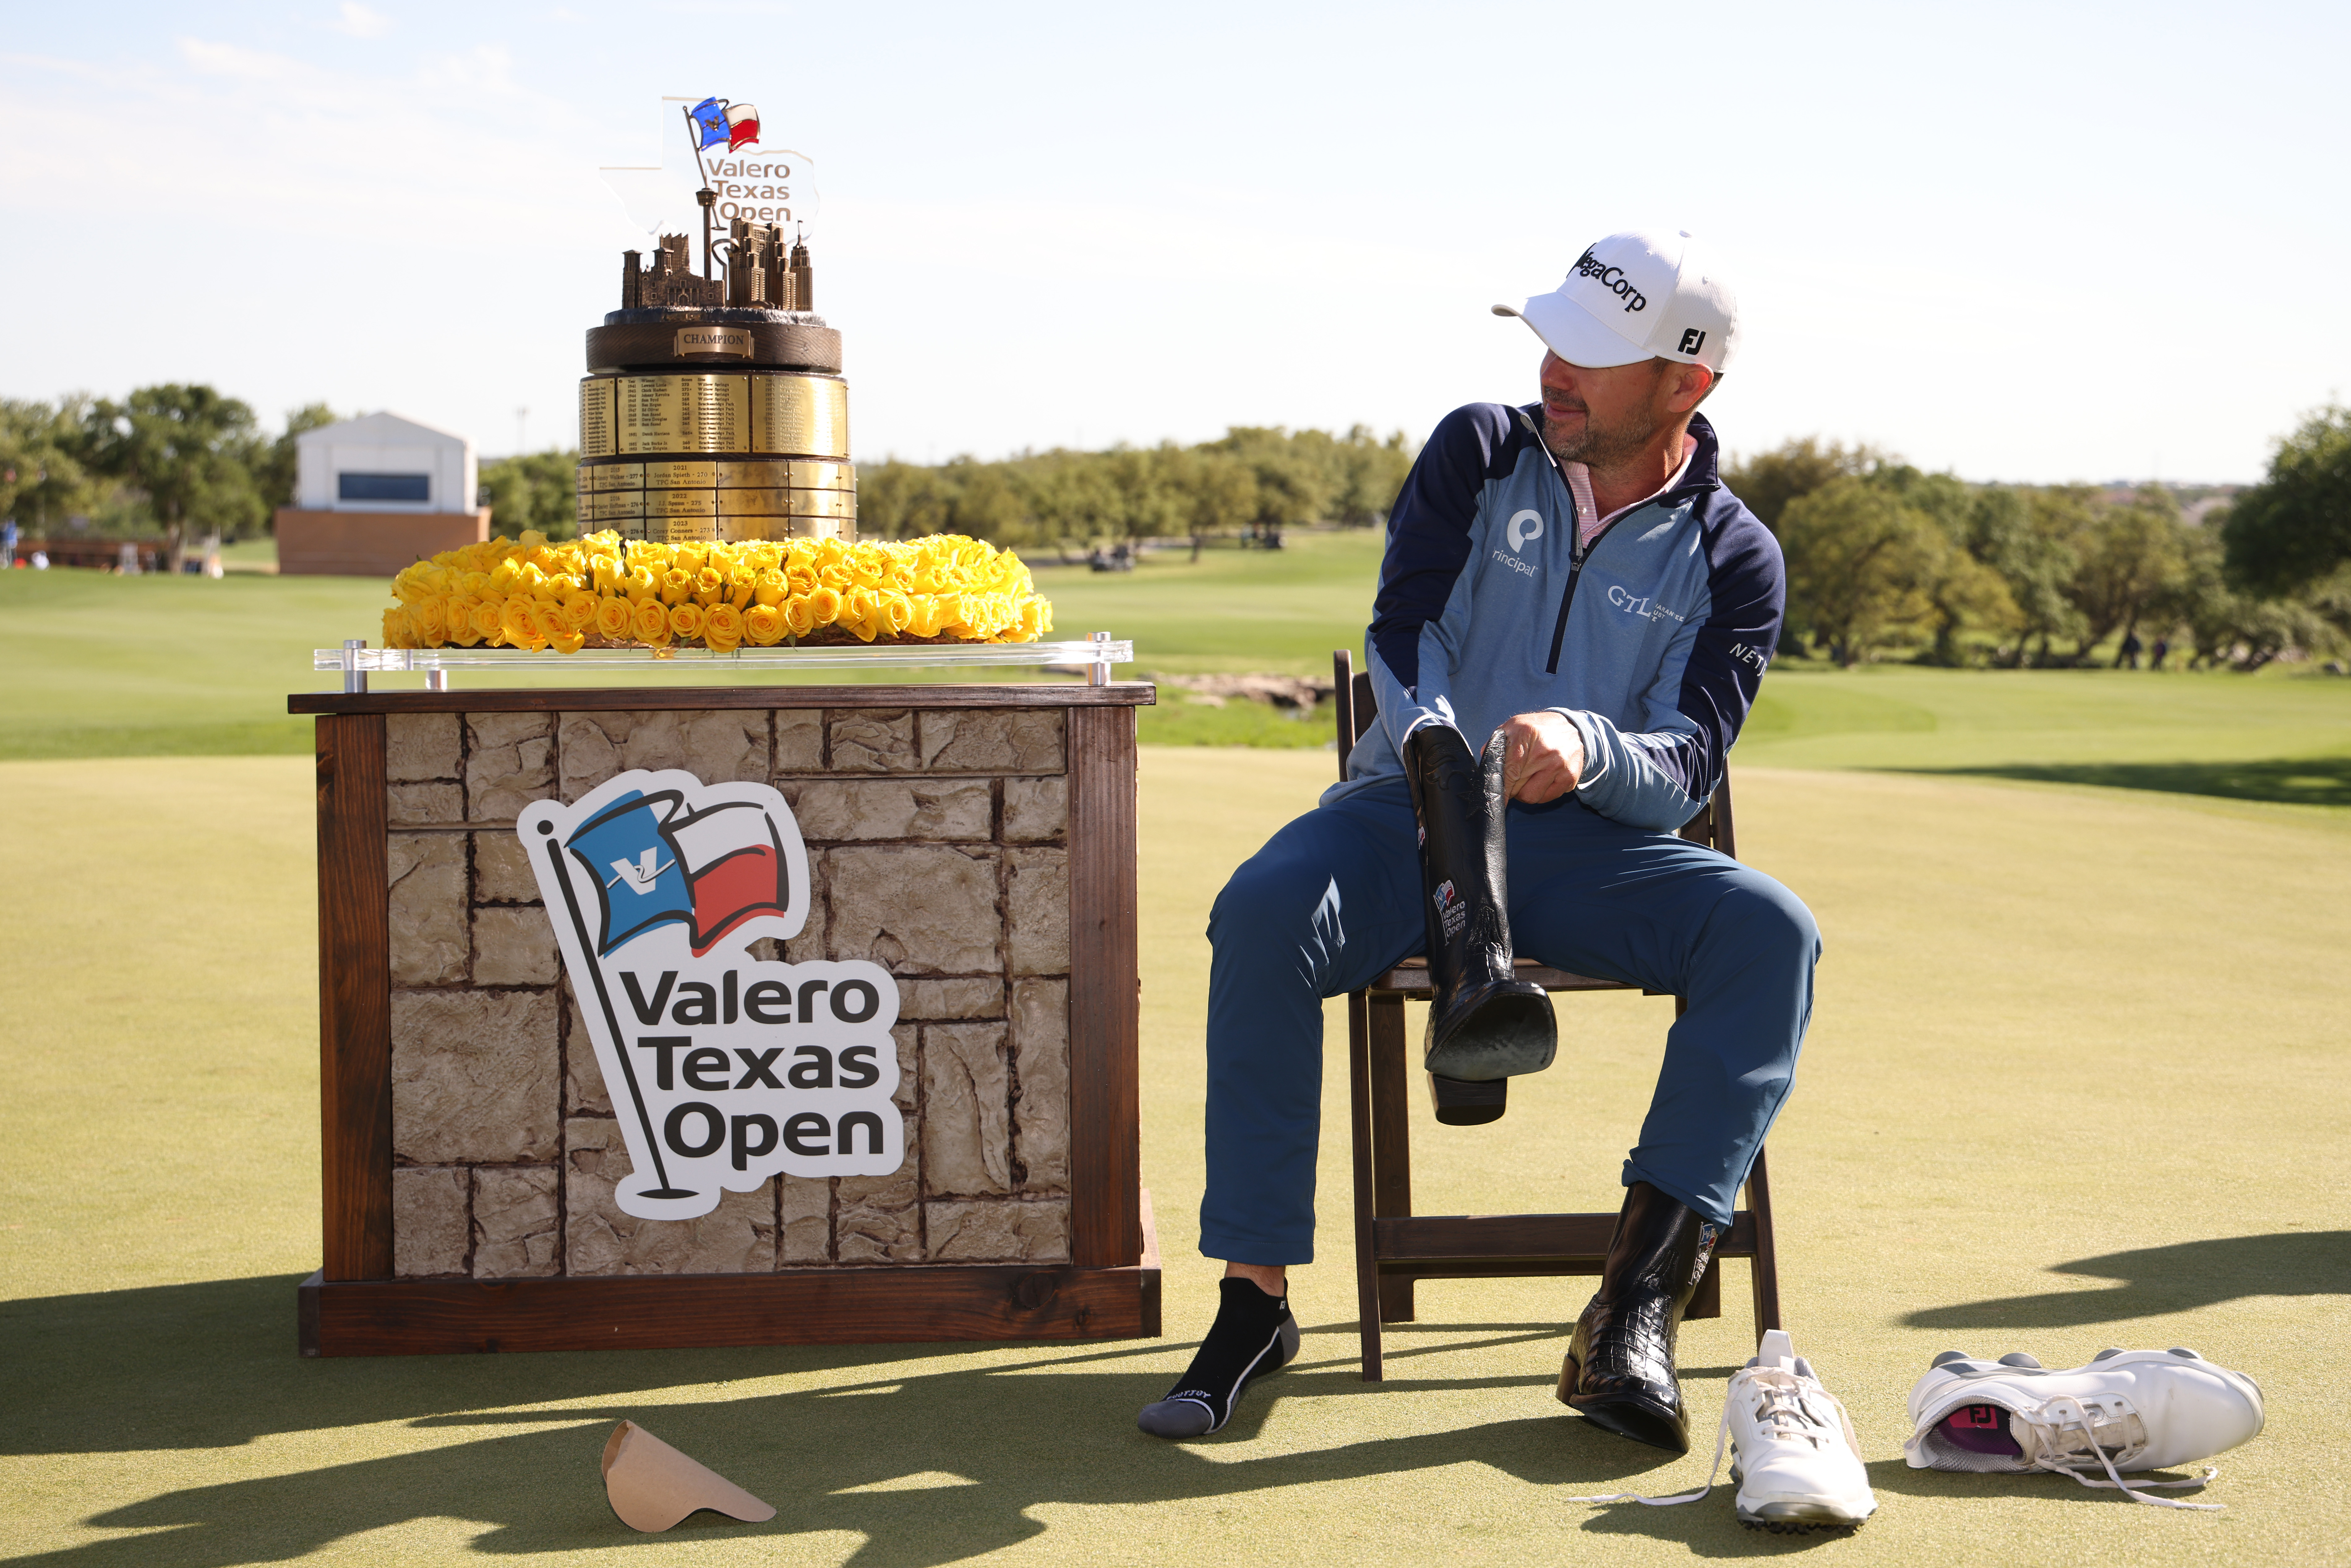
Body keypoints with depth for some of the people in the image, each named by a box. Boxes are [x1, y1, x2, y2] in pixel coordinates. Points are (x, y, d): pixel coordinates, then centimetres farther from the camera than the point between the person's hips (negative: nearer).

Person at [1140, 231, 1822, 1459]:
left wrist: (1589, 750, -34)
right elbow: (1404, 631, -6)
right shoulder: (1480, 452, 5)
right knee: (1263, 917, -32)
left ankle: (1638, 1301, -35)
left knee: (1771, 933, -29)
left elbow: (1684, 774, -10)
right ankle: (1255, 1298, -27)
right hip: (1416, 808, 0)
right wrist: (1446, 762, -28)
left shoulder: (1734, 562, 1)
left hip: (1596, 849, 0)